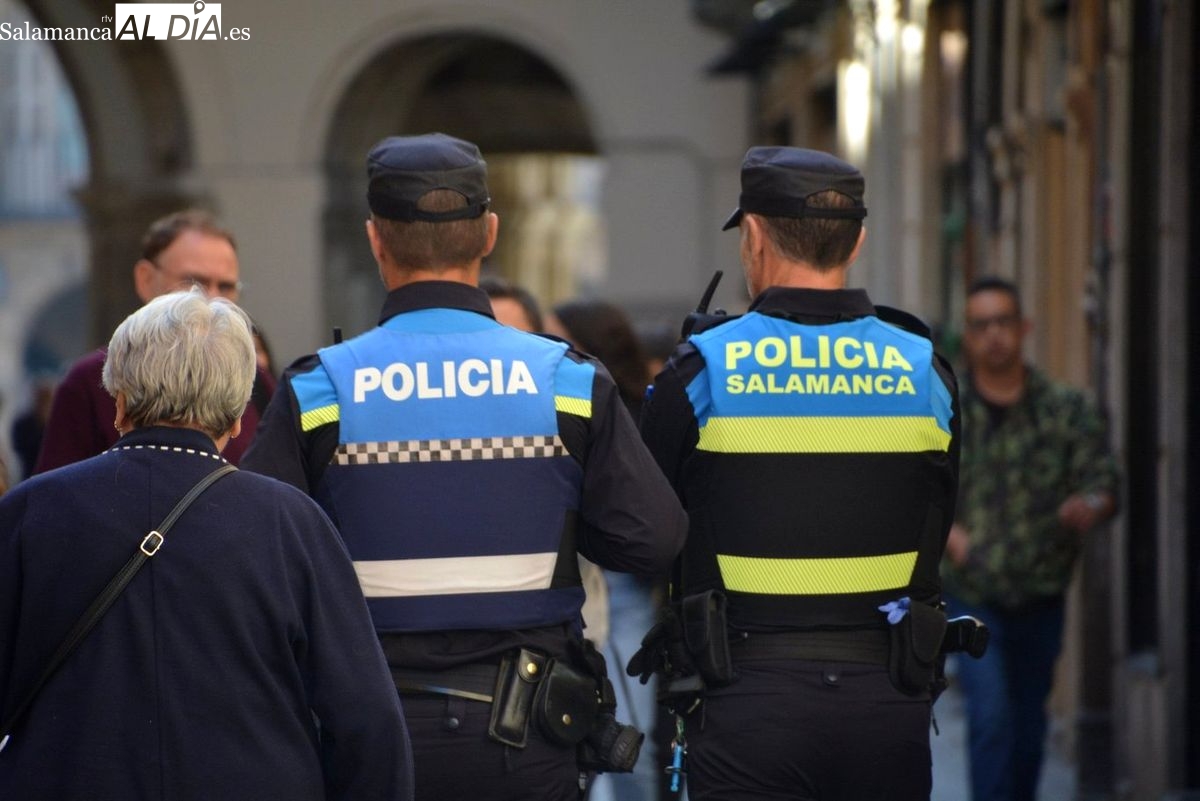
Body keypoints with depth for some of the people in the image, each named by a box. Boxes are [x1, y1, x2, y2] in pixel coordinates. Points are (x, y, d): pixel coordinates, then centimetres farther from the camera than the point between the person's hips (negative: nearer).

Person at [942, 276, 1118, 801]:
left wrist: (1090, 507, -25)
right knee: (990, 716, -15)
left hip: (1041, 596, 3)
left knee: (1029, 723, 12)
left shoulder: (1066, 410, 3)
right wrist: (946, 530, -17)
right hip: (973, 595, -3)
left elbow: (1104, 481, -2)